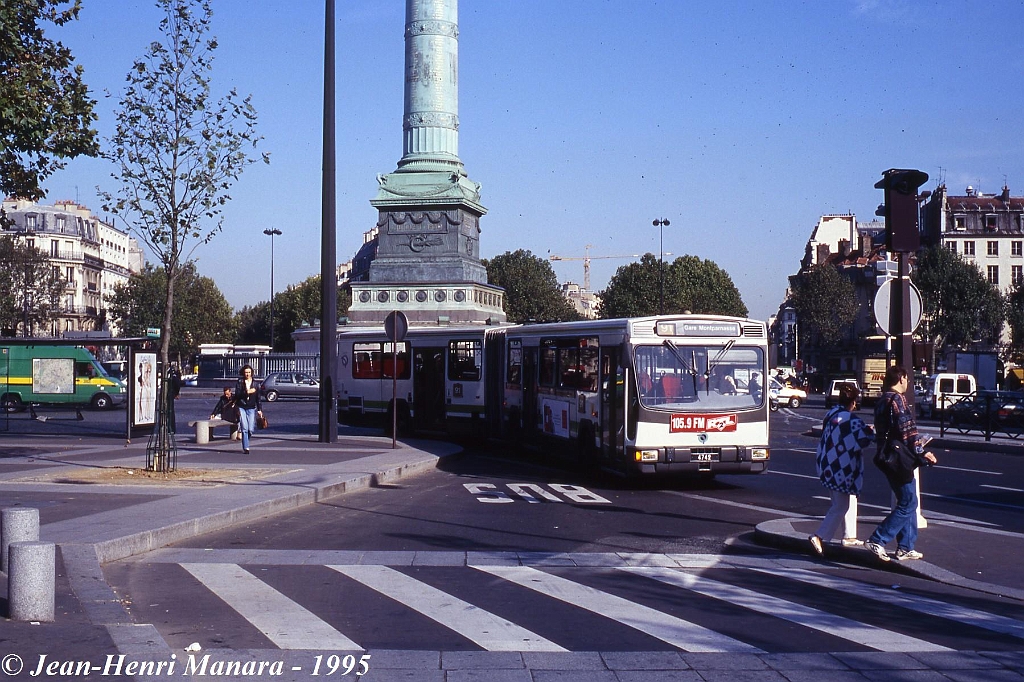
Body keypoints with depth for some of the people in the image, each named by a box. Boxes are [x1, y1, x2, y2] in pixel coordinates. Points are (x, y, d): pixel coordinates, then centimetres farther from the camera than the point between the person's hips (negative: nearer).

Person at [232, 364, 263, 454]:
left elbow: (258, 397, 8)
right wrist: (247, 392, -19)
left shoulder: (255, 383, 7)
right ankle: (246, 448, -3)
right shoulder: (239, 382, 1)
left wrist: (259, 409, 5)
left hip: (251, 408, 2)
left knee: (251, 429, -3)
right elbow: (237, 394, -9)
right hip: (241, 407, -2)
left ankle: (245, 443, 25)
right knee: (244, 429, -8)